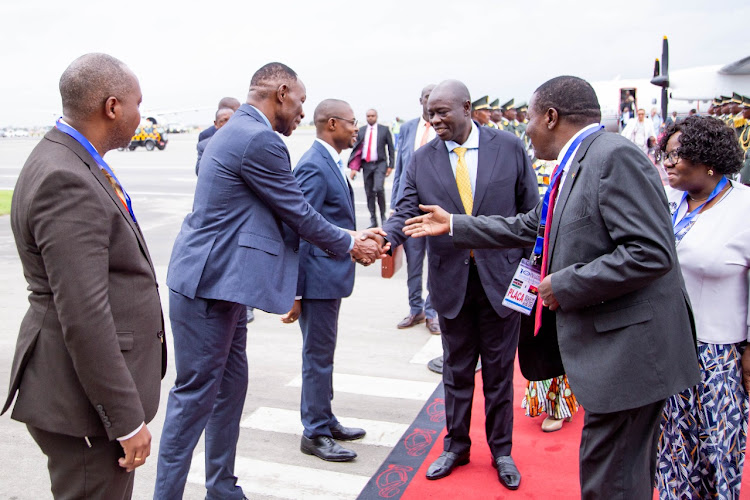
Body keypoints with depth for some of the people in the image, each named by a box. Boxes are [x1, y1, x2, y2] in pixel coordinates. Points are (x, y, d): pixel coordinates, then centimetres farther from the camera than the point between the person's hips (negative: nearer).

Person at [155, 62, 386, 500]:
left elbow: (282, 216, 19)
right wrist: (349, 244, 5)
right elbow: (299, 214, -11)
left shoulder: (240, 130, 15)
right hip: (210, 284, -10)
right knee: (196, 394, 0)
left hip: (220, 281, 10)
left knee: (230, 386, 17)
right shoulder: (258, 139, -17)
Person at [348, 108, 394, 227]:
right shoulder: (361, 131, 9)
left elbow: (390, 148, 5)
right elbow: (356, 149, 9)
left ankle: (383, 215, -2)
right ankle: (373, 220, 14)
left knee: (378, 189, -21)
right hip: (366, 165, 3)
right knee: (369, 193, 5)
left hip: (380, 164, -3)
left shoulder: (384, 130, 4)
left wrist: (390, 165, -2)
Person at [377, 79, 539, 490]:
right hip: (451, 280, 1)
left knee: (499, 370, 13)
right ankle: (456, 446, 35)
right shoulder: (421, 159, -1)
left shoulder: (509, 147, -4)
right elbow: (406, 210, -7)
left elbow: (530, 212, 0)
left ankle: (501, 451, 32)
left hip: (501, 277, -1)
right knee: (456, 370, 16)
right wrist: (385, 238, -28)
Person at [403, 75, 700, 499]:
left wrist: (566, 285, -18)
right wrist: (453, 225, 26)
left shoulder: (614, 155, -17)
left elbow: (652, 253, -25)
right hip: (608, 347, 10)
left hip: (629, 346, -10)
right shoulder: (575, 165, 14)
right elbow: (529, 226, 24)